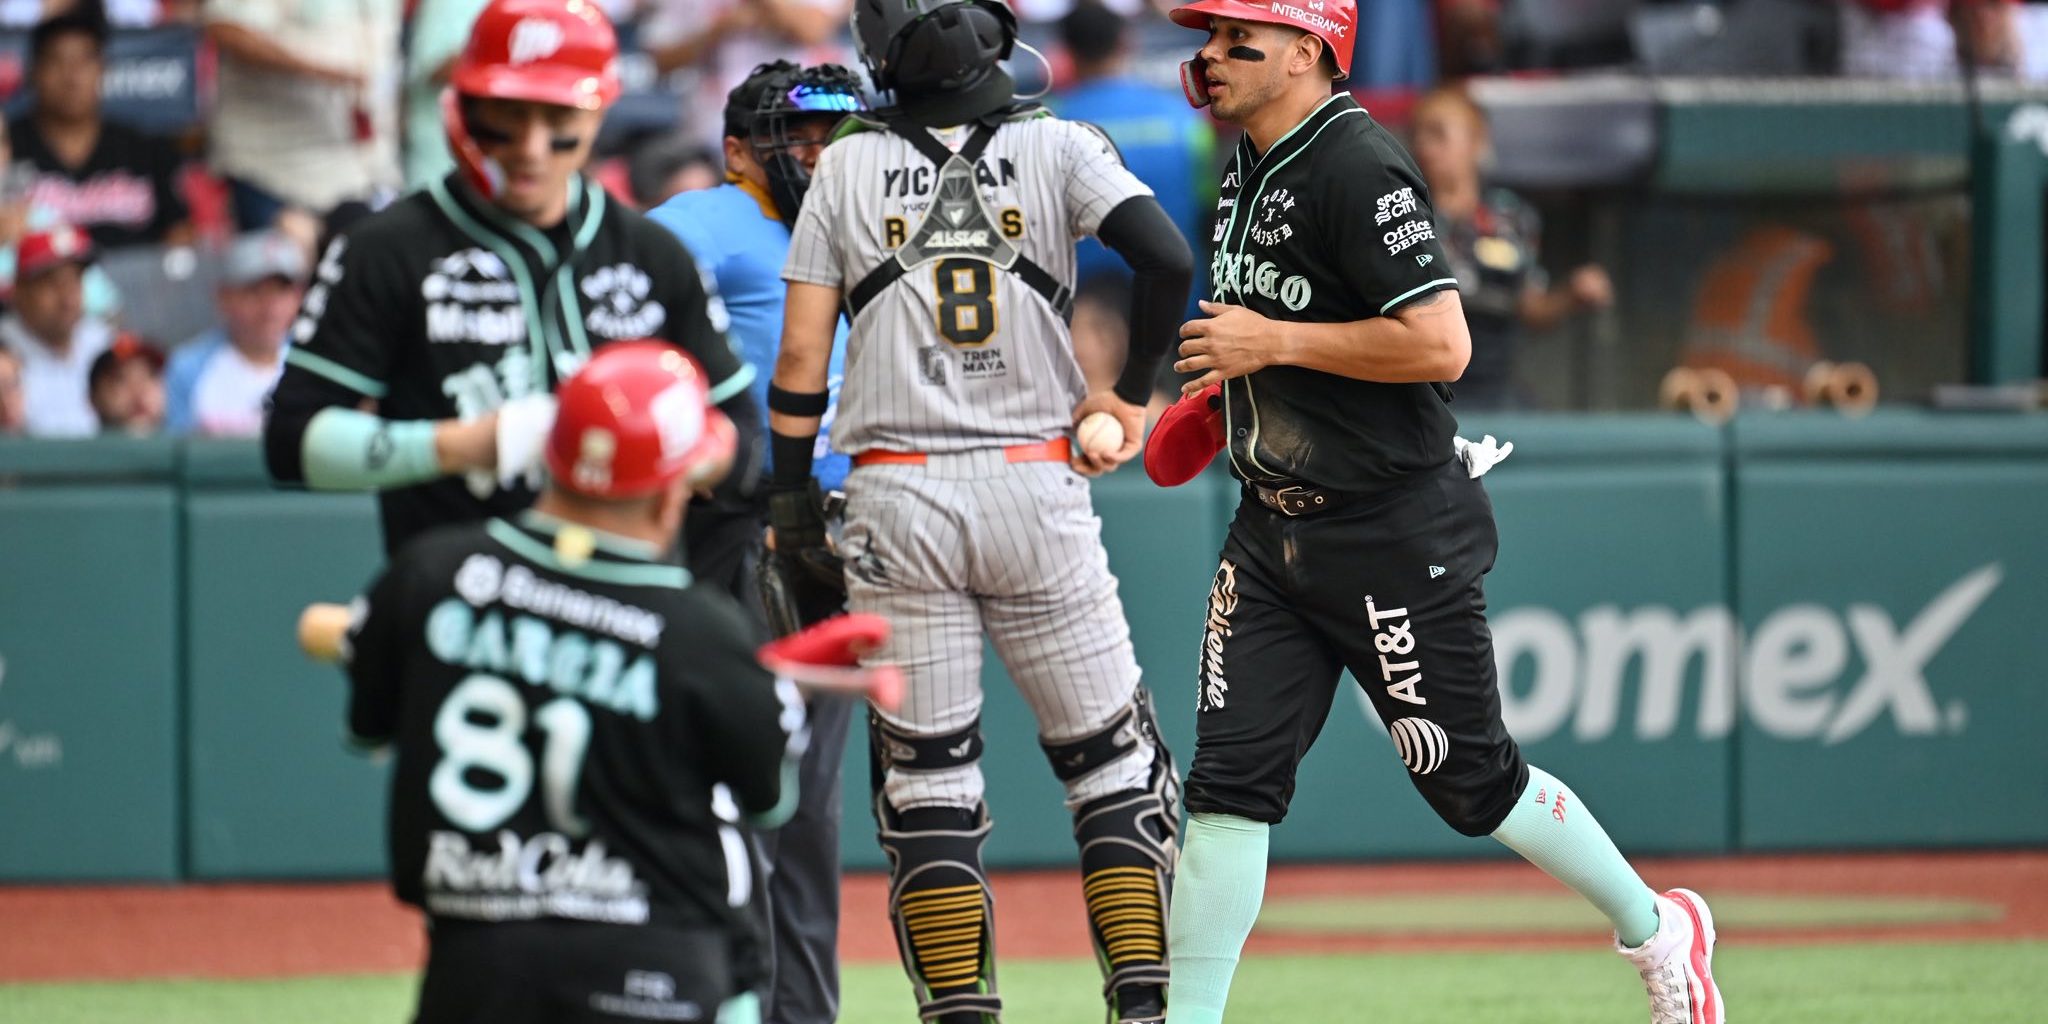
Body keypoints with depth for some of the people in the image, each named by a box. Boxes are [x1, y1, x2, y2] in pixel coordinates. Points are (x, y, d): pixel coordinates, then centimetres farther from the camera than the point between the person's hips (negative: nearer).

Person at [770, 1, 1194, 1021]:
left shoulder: (847, 167, 4)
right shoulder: (1059, 146, 1)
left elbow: (802, 353, 3)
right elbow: (1167, 259, -12)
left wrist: (790, 494, 13)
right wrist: (1132, 395, 2)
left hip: (894, 500, 0)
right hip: (1035, 482, 0)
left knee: (926, 775, 6)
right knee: (1111, 759, 8)